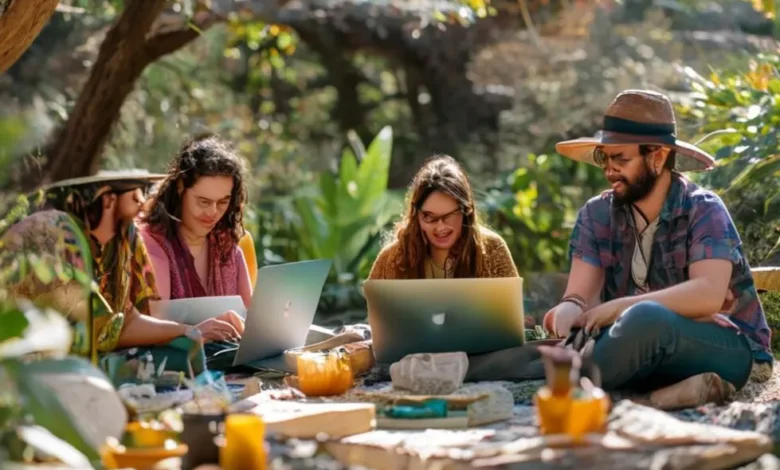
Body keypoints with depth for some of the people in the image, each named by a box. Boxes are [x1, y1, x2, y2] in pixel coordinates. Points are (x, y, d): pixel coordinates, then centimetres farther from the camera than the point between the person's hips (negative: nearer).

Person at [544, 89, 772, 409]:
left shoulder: (703, 211, -12)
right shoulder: (596, 215, 2)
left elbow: (708, 294, -26)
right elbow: (580, 295, -6)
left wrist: (617, 308, -30)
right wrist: (568, 310, -32)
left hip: (726, 349, -5)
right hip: (650, 350, 5)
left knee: (645, 319, -37)